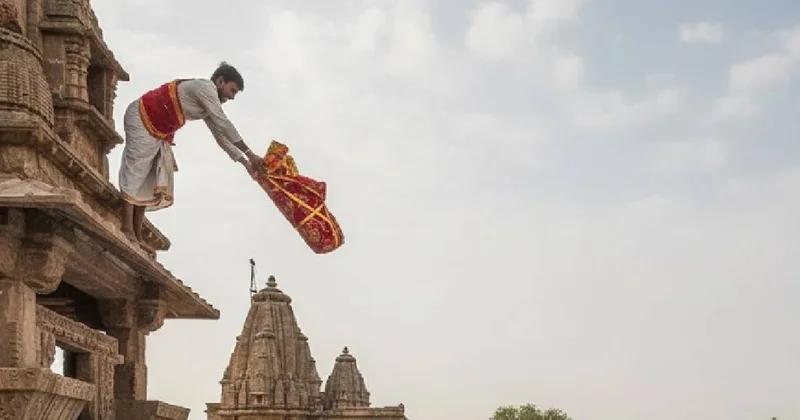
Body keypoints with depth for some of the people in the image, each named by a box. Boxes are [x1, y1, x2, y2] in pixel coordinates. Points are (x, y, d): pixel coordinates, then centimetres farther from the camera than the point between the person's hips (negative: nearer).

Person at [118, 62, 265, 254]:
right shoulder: (205, 87, -17)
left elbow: (220, 134, 14)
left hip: (159, 131, 10)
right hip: (142, 118, -10)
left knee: (149, 180, 5)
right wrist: (250, 154, -24)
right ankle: (127, 229, -18)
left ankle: (137, 236, 3)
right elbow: (224, 124, -24)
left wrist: (245, 162, 7)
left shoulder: (207, 103, 13)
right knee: (135, 170, -14)